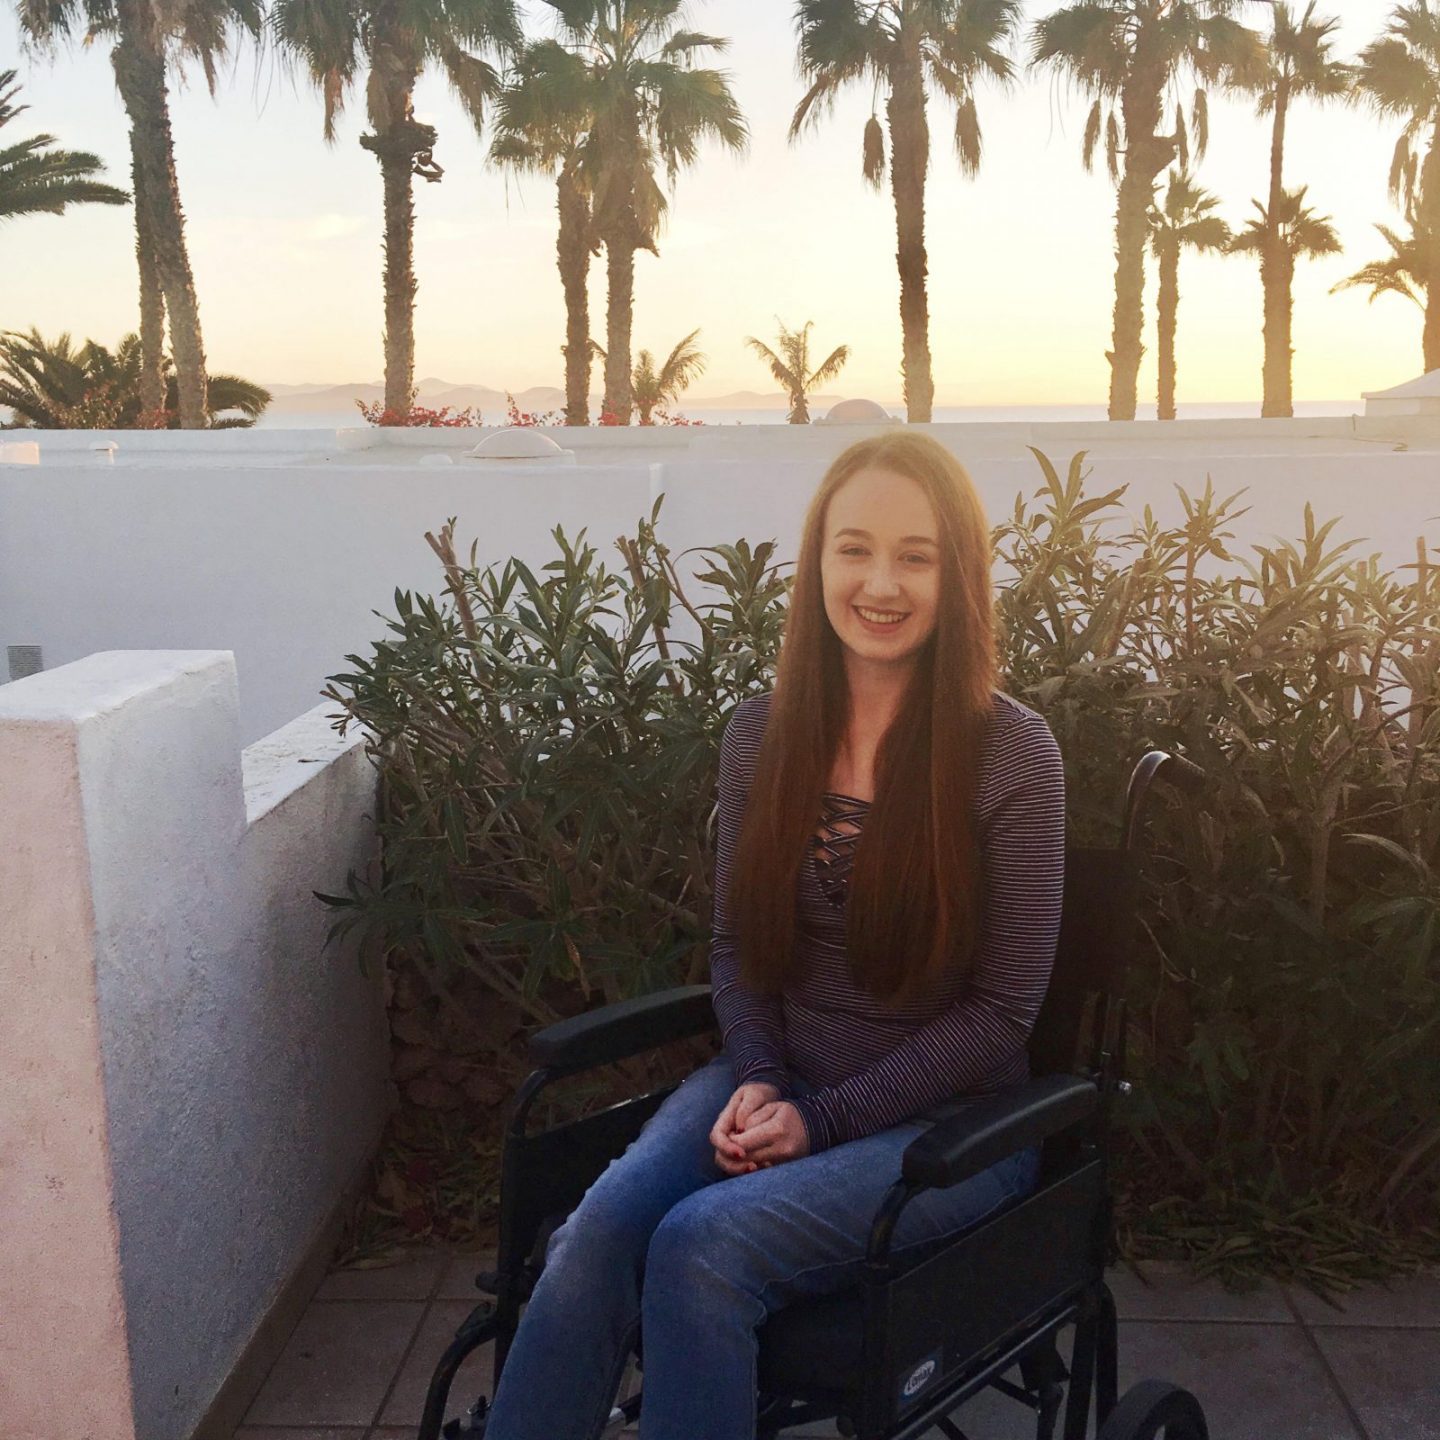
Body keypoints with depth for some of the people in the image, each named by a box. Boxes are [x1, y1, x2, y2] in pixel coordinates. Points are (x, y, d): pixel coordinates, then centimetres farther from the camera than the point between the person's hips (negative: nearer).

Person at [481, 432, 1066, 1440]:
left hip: (948, 1117, -3)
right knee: (596, 1234, -25)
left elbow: (1002, 1005, -10)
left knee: (701, 1244, -28)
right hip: (775, 1083, 4)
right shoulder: (762, 733, 1)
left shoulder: (1013, 751, -12)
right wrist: (760, 1082, -10)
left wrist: (821, 1121, -14)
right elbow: (738, 944, 9)